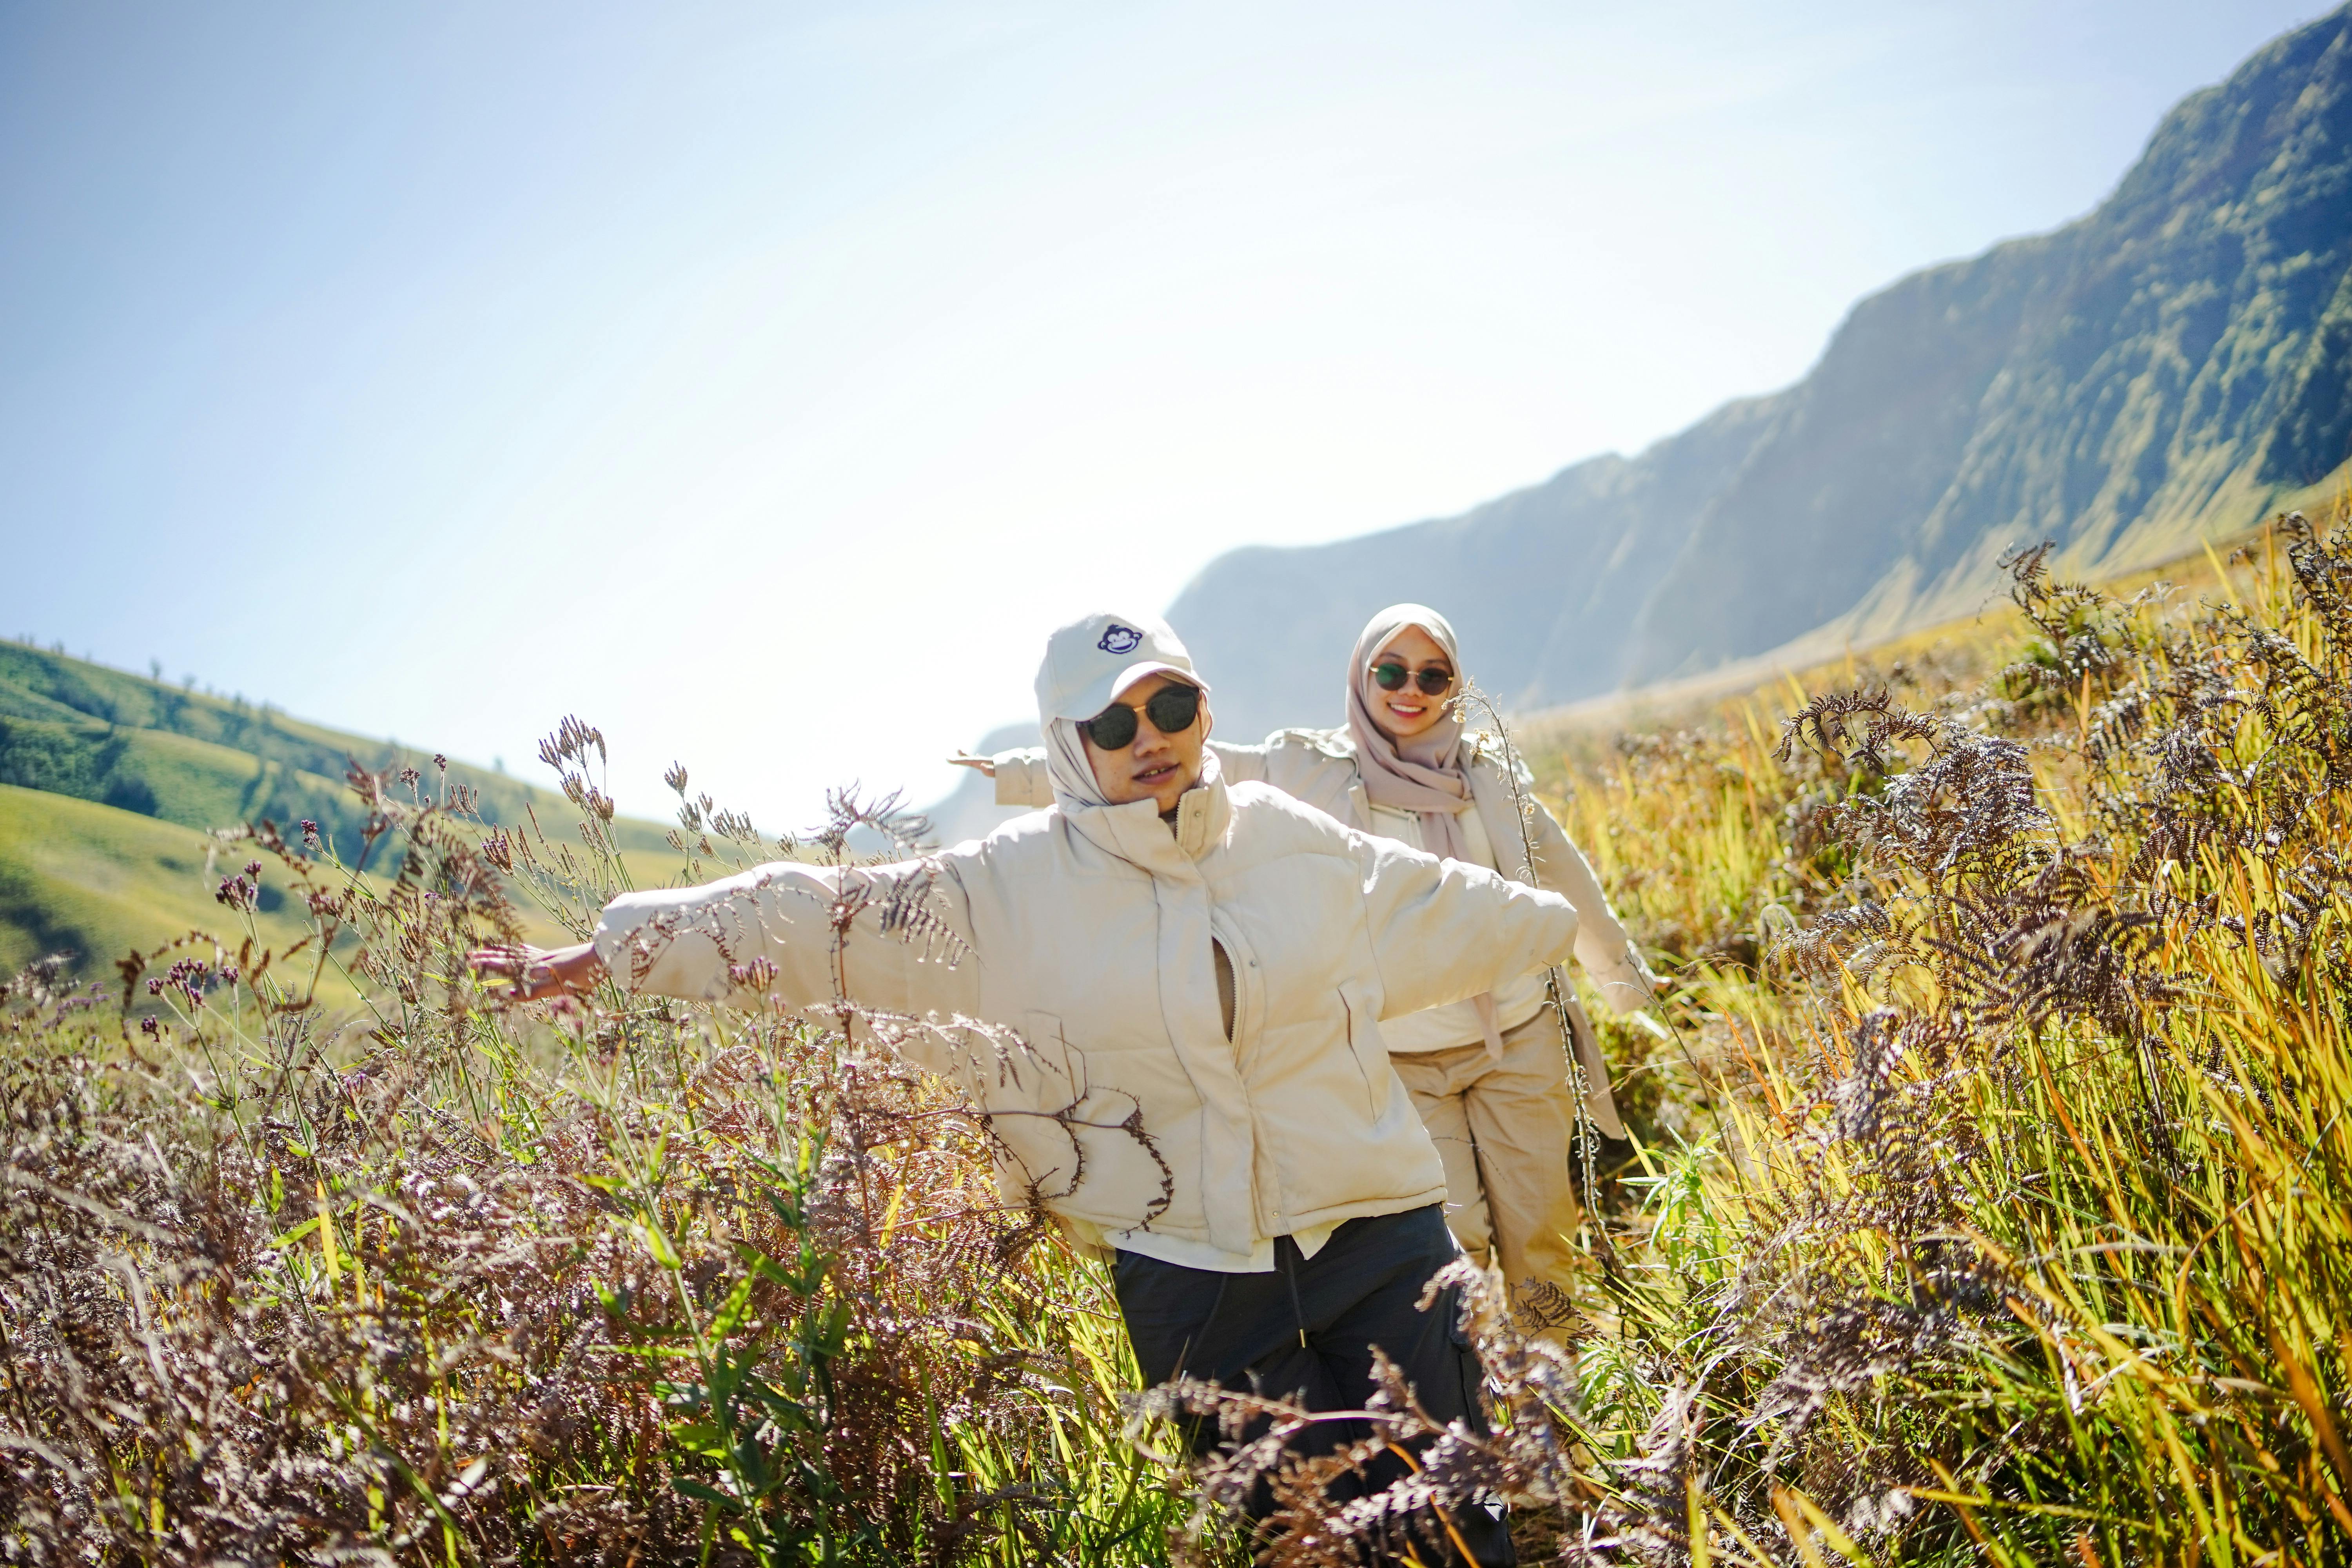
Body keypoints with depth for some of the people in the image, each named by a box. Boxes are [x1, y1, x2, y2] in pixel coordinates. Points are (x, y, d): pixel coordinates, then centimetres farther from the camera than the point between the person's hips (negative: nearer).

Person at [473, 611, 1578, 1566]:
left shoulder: (1289, 840, 4)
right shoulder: (1012, 890, -4)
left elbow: (1430, 901, 22)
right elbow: (820, 916, -5)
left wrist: (1543, 922, 38)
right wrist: (615, 951, -7)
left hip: (1378, 1233, 2)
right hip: (1187, 1271, -2)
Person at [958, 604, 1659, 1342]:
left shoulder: (1489, 771, 5)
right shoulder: (1311, 771, -3)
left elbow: (1563, 877, 18)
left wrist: (1622, 971, 31)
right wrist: (1025, 774, -9)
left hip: (1519, 1045, 3)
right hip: (1403, 1064, -2)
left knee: (1540, 1237, 5)